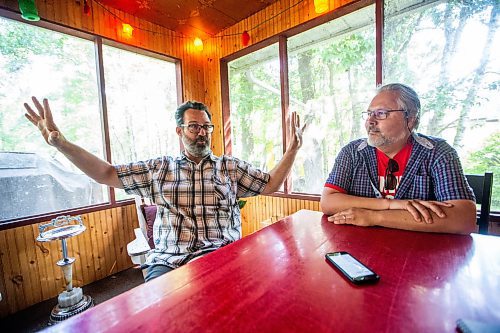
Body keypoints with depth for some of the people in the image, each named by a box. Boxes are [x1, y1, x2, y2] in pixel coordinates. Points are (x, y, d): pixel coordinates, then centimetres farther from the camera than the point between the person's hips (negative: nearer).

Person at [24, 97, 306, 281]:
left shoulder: (231, 167, 8)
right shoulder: (160, 168, 10)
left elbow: (270, 185, 7)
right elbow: (107, 174, 9)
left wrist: (292, 149, -2)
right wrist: (60, 142, -1)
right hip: (168, 260, 2)